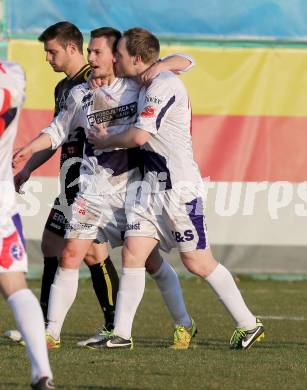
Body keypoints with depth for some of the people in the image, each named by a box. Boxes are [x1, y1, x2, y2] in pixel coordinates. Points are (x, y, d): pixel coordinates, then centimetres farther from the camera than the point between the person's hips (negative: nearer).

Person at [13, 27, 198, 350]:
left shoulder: (137, 84, -1)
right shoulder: (80, 95, 6)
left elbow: (185, 62, 1)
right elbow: (58, 131, 17)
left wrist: (159, 67, -18)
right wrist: (29, 149, 2)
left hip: (132, 185, -2)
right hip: (94, 187, 2)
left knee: (149, 259, 0)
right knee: (70, 255, -6)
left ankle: (184, 325, 15)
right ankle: (51, 333, -1)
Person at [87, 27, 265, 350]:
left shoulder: (164, 84, -17)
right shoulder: (147, 86, 12)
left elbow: (140, 136, -21)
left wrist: (104, 141, -4)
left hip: (180, 187, -9)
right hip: (153, 184, 9)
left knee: (198, 263, -3)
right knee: (132, 252, -1)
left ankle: (248, 324, 10)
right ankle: (121, 334, -1)